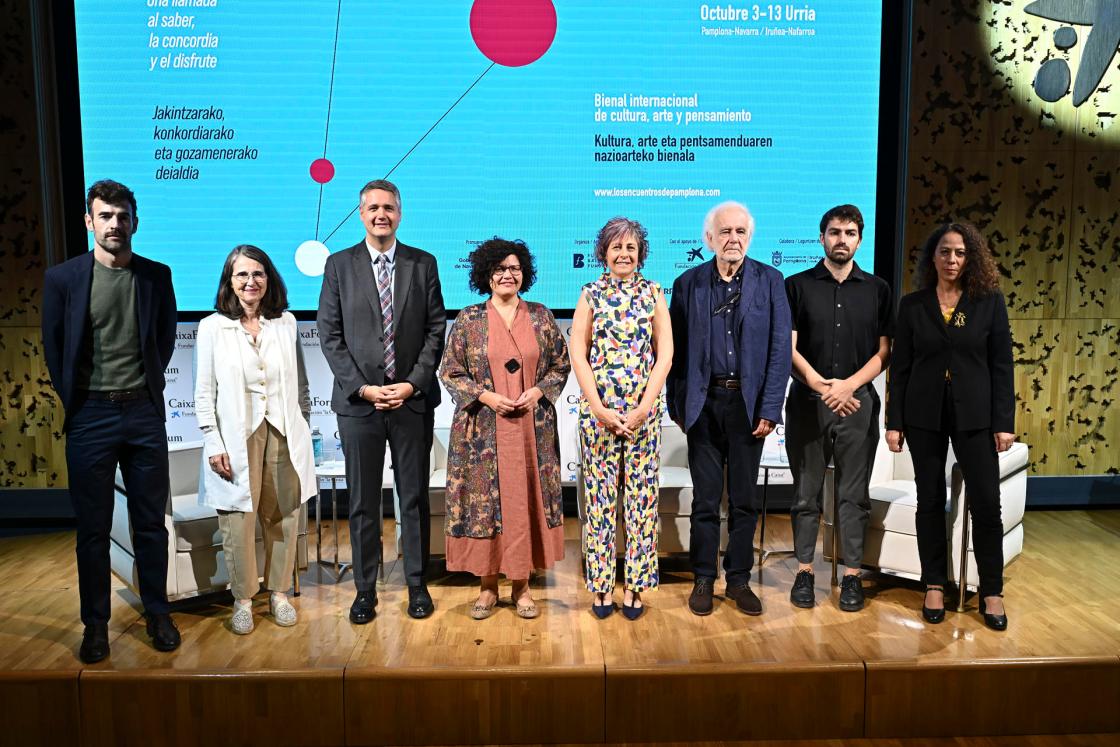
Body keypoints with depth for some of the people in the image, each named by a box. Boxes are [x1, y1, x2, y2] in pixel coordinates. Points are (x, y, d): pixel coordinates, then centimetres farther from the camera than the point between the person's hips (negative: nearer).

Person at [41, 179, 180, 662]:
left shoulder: (156, 275, 3)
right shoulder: (63, 277, -1)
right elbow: (53, 345, 6)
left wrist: (150, 384, 9)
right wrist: (73, 400, 5)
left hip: (144, 411, 1)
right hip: (90, 414, -1)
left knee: (151, 521, 9)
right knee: (92, 526, 7)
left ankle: (157, 614, 22)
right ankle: (95, 623, 19)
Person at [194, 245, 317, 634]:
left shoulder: (286, 323, 6)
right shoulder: (212, 327, 0)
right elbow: (204, 393, 0)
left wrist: (304, 432, 8)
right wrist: (214, 444, -6)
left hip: (283, 435, 2)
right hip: (237, 438, -2)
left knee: (282, 518, 7)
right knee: (238, 522, 2)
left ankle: (279, 592, 22)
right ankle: (242, 599, 18)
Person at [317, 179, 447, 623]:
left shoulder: (423, 264, 6)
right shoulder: (339, 265, 4)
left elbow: (437, 329, 3)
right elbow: (330, 335, 1)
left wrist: (413, 383, -9)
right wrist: (362, 387, -9)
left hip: (413, 399, 0)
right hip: (358, 400, 0)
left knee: (415, 498, 8)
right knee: (363, 502, 7)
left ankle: (417, 585, 21)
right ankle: (365, 589, 18)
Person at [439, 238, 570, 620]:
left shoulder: (540, 316, 6)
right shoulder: (468, 319, 1)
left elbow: (561, 365, 9)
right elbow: (450, 373, 2)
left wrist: (538, 391, -8)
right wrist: (486, 396, -12)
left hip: (532, 427, 1)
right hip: (483, 430, -1)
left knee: (527, 499, 5)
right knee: (485, 500, 3)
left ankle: (522, 585, 19)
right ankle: (488, 586, 18)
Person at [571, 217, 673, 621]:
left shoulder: (653, 293, 6)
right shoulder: (590, 294, 5)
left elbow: (665, 354, 1)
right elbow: (578, 355, 0)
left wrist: (643, 407, -9)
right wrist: (599, 408, -9)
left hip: (644, 407, 0)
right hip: (598, 406, 0)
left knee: (642, 493, 2)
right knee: (599, 495, 3)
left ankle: (635, 586, 14)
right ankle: (600, 587, 15)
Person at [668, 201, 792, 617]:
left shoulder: (770, 281, 1)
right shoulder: (688, 283, 3)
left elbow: (780, 349, -2)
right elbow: (675, 349, 4)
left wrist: (770, 409, -7)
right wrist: (677, 405, 0)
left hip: (749, 404, 0)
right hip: (704, 403, 0)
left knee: (744, 498, 9)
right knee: (705, 498, 8)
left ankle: (739, 579, 23)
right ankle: (703, 579, 21)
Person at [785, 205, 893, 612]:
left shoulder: (877, 289, 8)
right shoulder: (798, 285, 3)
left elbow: (884, 352, 3)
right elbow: (788, 348, -2)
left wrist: (847, 385, -11)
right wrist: (821, 386, -13)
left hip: (858, 402, 1)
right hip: (807, 401, -1)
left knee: (854, 494, 6)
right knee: (806, 492, 6)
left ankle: (852, 575, 14)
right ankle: (804, 571, 15)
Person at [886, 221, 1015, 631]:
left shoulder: (990, 301, 1)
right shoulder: (913, 305, 2)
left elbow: (1001, 365, 0)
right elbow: (899, 366, 2)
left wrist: (1004, 422, -5)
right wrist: (894, 422, -2)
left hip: (974, 414, 0)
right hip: (924, 414, 1)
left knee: (986, 502, 0)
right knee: (930, 501, 8)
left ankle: (991, 591, 16)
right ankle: (934, 585, 20)